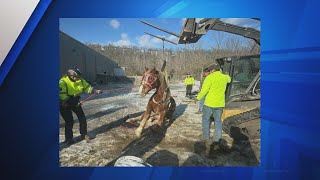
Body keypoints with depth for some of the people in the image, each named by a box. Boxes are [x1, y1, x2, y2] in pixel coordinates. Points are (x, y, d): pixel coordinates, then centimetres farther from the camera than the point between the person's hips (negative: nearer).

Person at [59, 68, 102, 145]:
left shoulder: (80, 80, -10)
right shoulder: (63, 82, -26)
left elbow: (87, 87, -3)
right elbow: (63, 97, -30)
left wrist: (95, 91, -19)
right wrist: (74, 102, -36)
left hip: (75, 102, 5)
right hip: (65, 105, -5)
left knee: (82, 118, 2)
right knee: (69, 121, -7)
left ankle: (84, 134, 21)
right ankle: (68, 139, 13)